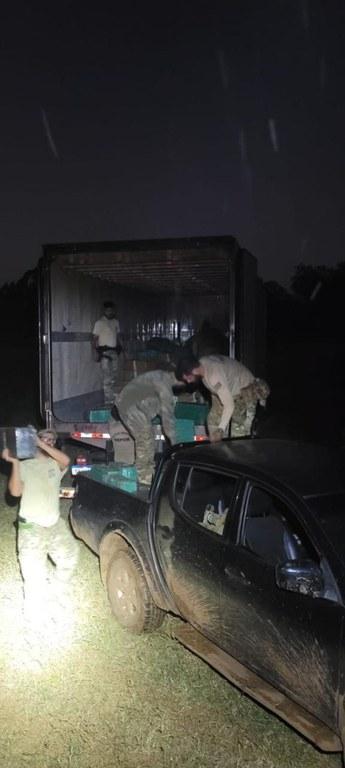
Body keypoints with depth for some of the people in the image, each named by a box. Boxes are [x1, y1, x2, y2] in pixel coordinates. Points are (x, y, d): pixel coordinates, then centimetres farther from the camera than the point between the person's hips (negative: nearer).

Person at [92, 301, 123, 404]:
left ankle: (113, 398, 14)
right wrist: (95, 352, -14)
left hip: (114, 351, 6)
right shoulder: (99, 323, -4)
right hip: (104, 352, -6)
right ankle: (108, 400, -8)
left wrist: (120, 347, 12)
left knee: (114, 376, 7)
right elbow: (94, 338, -7)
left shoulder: (116, 322, 14)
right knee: (107, 377, -10)